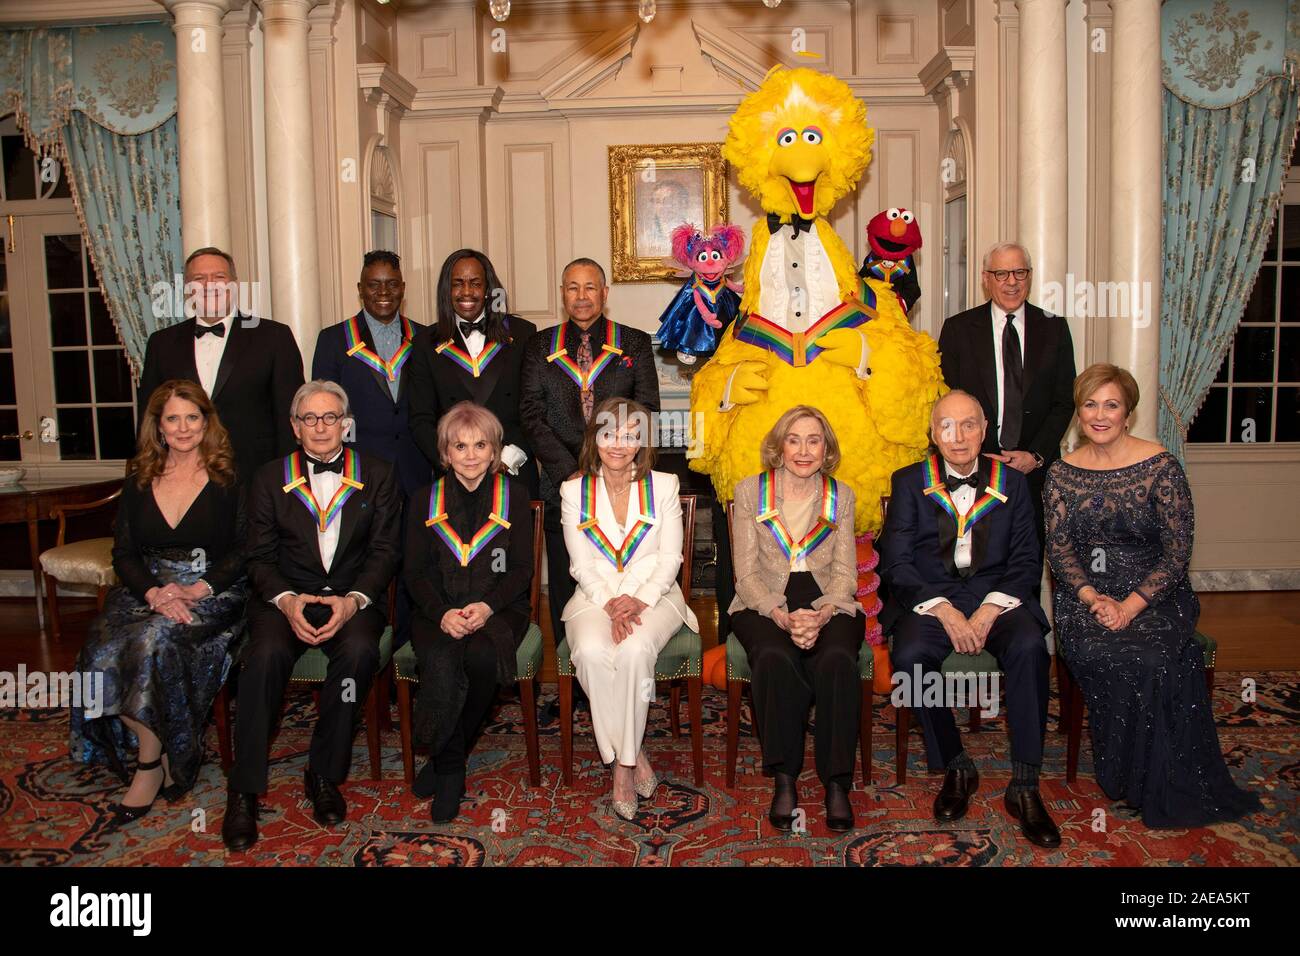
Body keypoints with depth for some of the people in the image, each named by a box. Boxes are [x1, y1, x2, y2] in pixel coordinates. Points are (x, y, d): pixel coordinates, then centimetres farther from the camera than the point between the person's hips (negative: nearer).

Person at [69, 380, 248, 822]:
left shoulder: (228, 478, 4)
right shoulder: (140, 480, 14)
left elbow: (244, 551, -2)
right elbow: (123, 553, 9)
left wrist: (198, 590, -16)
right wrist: (154, 591, -12)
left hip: (212, 592, -3)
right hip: (147, 590, 4)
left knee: (154, 640, -33)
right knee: (105, 653, -27)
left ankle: (151, 764, -16)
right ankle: (155, 752, -10)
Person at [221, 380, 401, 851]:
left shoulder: (378, 475, 9)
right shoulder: (269, 479, 11)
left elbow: (384, 551, 2)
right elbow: (260, 557, 5)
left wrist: (353, 600, -16)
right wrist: (286, 600, -16)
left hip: (354, 595, 0)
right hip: (285, 595, 1)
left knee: (359, 650, -32)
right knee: (265, 654, -30)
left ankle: (324, 775, -14)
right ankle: (243, 791, -17)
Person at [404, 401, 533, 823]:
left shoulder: (513, 495, 8)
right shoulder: (425, 500, 11)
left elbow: (522, 568, 3)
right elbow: (415, 572, 6)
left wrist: (488, 606, -15)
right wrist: (442, 613, -14)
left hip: (498, 609, -1)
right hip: (440, 611, 1)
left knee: (482, 656, -33)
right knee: (441, 663, -32)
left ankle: (444, 756, -9)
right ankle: (450, 768, -10)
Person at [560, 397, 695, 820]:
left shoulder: (664, 485, 6)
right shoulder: (574, 491, 7)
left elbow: (670, 558, 0)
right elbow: (583, 565, 2)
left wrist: (640, 600, -16)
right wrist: (610, 604, -16)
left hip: (654, 595, -1)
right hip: (596, 596, 1)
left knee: (634, 650, -33)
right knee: (591, 651, -32)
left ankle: (623, 762, -18)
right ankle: (635, 757, -17)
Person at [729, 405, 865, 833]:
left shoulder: (841, 495, 12)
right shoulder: (750, 492, 7)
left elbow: (845, 572, 6)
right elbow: (746, 573, 0)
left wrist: (821, 615, -16)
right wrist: (783, 617, -18)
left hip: (828, 604, 1)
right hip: (765, 604, -1)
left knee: (837, 661, -32)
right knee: (775, 660, -34)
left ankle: (836, 781, -22)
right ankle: (784, 778, -20)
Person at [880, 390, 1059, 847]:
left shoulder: (1011, 482, 11)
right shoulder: (909, 482, 7)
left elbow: (1025, 560, 5)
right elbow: (896, 563, -1)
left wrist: (990, 609, -13)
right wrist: (943, 610, -15)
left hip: (996, 597, 1)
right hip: (928, 599, -1)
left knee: (1030, 646, -31)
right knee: (910, 654, -31)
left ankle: (1024, 787, -19)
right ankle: (956, 769, -8)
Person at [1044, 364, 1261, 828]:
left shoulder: (1161, 466, -4)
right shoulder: (1062, 473, 6)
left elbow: (1178, 551, -7)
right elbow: (1059, 547, 2)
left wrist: (1130, 605, -18)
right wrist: (1093, 598, -15)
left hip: (1153, 593, -2)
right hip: (1085, 593, 2)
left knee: (1154, 657, -31)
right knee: (1100, 654, -29)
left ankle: (1159, 789, -10)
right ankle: (1122, 778, -9)